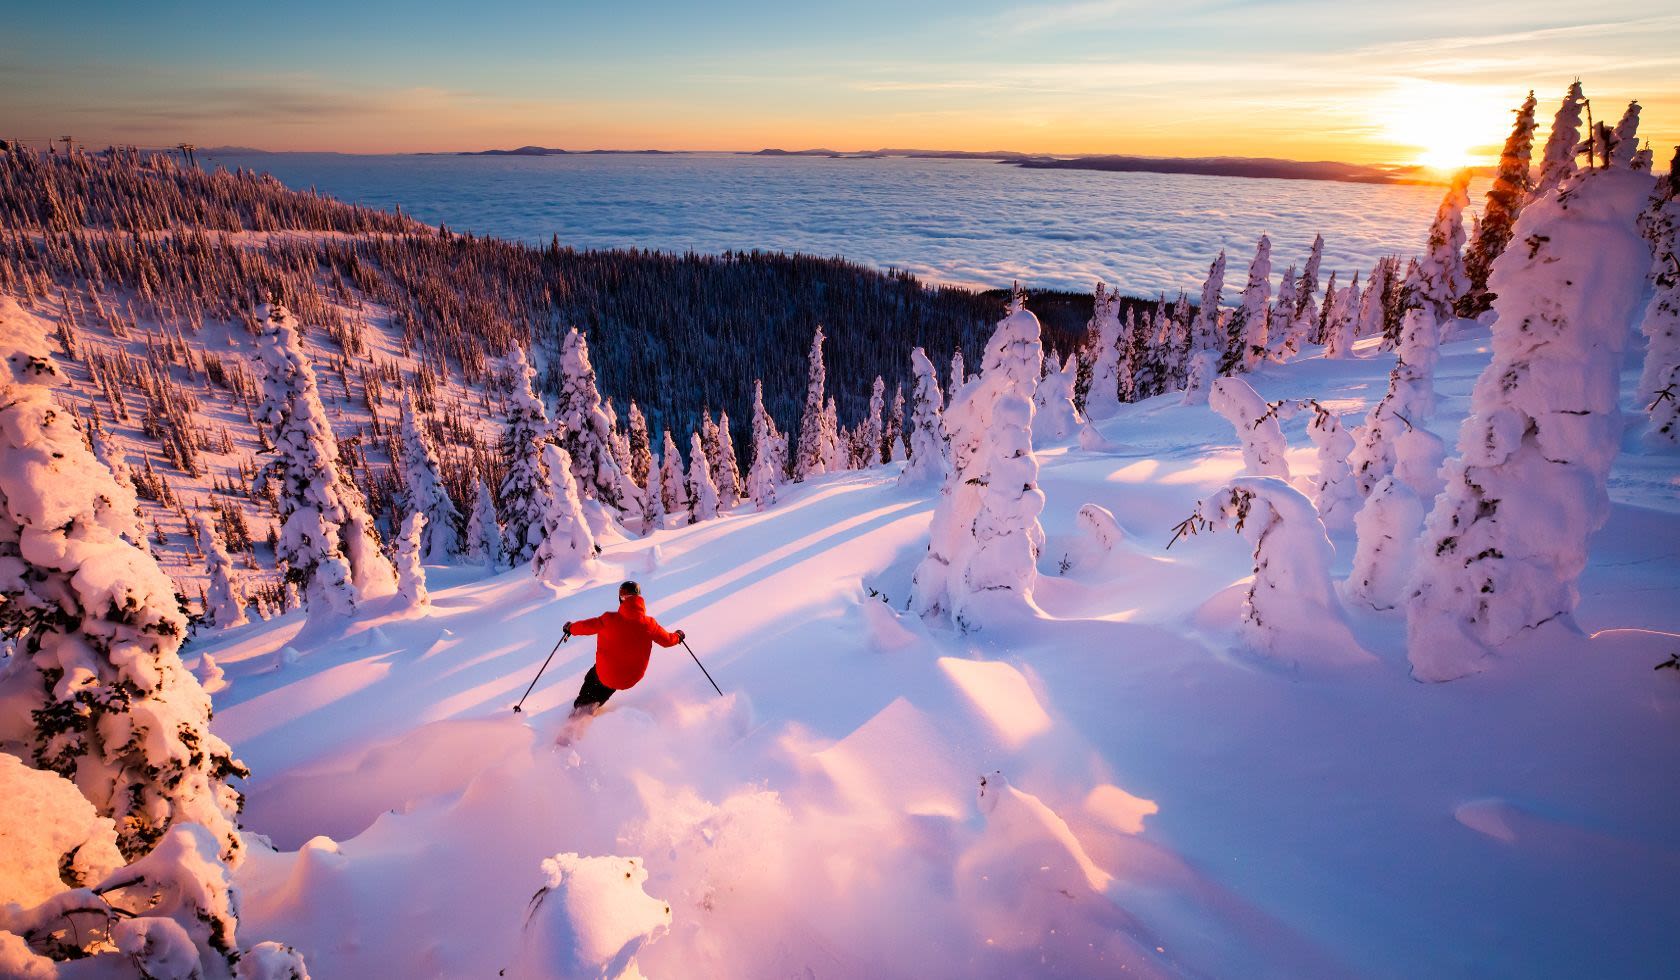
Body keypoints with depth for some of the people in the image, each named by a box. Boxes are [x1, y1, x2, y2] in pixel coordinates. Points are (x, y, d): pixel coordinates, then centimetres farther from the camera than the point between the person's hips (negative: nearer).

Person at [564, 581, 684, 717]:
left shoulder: (610, 619, -18)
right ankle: (593, 706, 40)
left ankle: (580, 708, 31)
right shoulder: (649, 624, -13)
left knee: (591, 677, 32)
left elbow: (587, 626, -7)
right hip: (632, 678, 2)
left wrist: (571, 628, 14)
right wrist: (678, 636, 22)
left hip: (607, 673, -2)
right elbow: (667, 640, 0)